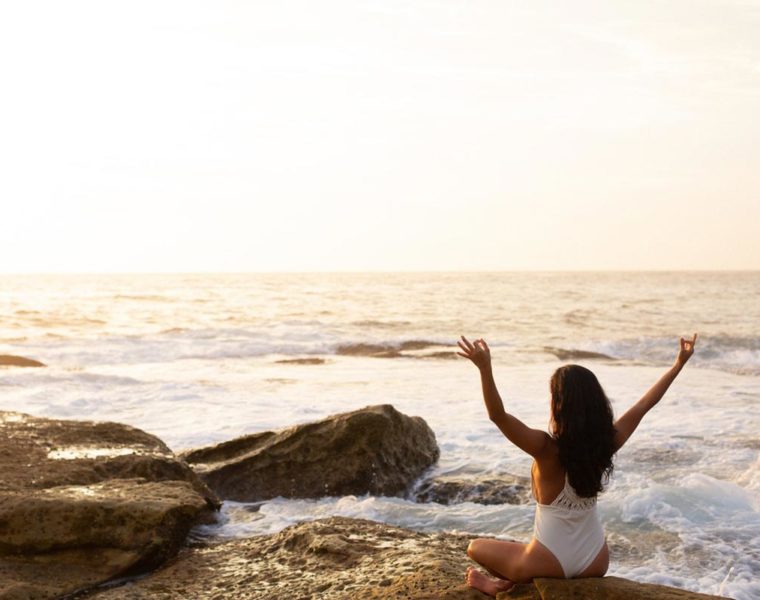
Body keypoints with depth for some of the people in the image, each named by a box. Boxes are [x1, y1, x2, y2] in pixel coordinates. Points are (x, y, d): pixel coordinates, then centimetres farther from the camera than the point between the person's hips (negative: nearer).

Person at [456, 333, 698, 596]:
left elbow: (498, 415, -34)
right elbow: (645, 404, 2)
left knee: (475, 547, 22)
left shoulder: (547, 449, -23)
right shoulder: (607, 443, -10)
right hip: (596, 564, 4)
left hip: (551, 563, -4)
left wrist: (485, 368, -45)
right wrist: (679, 363, 11)